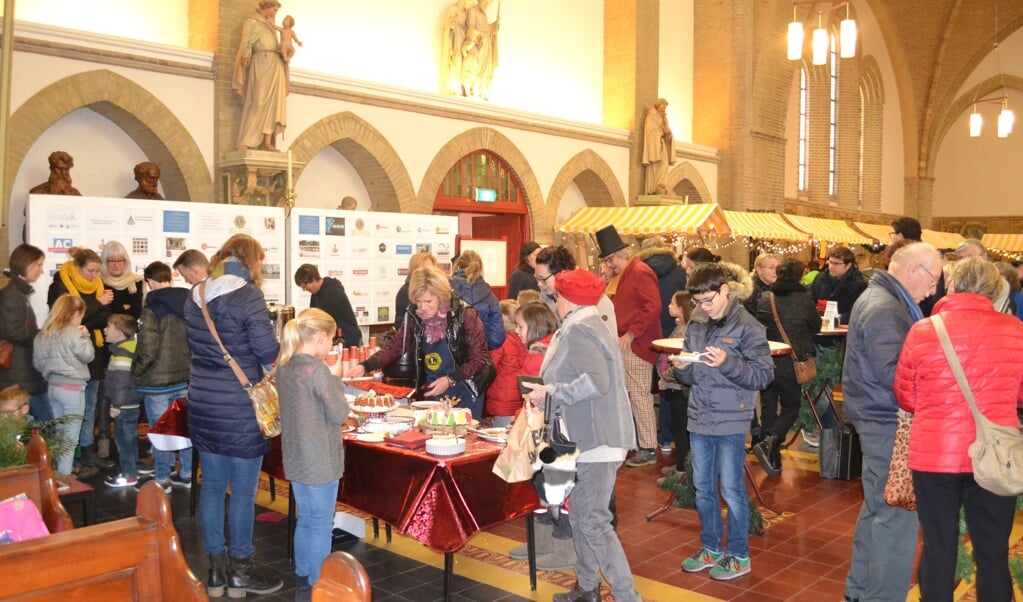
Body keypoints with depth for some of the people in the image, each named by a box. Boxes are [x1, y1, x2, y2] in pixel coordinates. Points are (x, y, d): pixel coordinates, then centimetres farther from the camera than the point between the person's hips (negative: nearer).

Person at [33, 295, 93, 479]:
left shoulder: (43, 334, 8)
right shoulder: (74, 333, -15)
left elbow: (38, 362, 12)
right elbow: (87, 355, -10)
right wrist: (85, 336, 1)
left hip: (53, 386, 7)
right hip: (72, 388, -7)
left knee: (58, 431, 17)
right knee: (70, 433, 1)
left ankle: (56, 469, 23)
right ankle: (64, 474, 3)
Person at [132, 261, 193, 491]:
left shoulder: (152, 308, -14)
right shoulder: (188, 304, 5)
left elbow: (147, 349, -17)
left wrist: (137, 370, -1)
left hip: (159, 380, -6)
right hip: (186, 376, 6)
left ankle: (162, 478, 14)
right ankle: (186, 474, 22)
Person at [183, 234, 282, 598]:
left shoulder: (196, 296, 8)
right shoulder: (248, 296, -14)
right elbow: (268, 352, -15)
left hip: (203, 404, 7)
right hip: (240, 407, -7)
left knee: (212, 485, 13)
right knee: (243, 490, 5)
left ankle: (216, 569, 22)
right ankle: (240, 571, 16)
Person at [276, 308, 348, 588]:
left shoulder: (284, 367, 4)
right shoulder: (318, 370, -21)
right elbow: (340, 414, -16)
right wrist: (335, 378, -5)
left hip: (296, 457, 8)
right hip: (320, 459, -8)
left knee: (305, 519, 20)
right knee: (321, 523, 5)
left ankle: (303, 576, 31)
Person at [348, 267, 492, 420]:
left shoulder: (464, 315, -18)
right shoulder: (414, 316, -4)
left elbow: (480, 357, -13)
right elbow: (394, 347, -1)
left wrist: (450, 380, -22)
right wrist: (364, 366, -15)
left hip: (464, 394, -4)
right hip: (431, 391, 4)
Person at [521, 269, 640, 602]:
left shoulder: (578, 330, -15)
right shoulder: (587, 325, 16)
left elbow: (596, 382, -28)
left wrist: (550, 392, -20)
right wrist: (550, 391, 11)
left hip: (597, 438, -11)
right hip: (591, 436, 11)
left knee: (593, 521, -7)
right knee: (581, 516, 17)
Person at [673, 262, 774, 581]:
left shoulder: (748, 327, -10)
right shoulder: (696, 326, 8)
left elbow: (764, 375, -14)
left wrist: (728, 363, -26)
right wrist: (682, 368, -9)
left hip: (730, 421, -6)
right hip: (699, 418, 6)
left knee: (732, 489, 4)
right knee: (703, 488, 14)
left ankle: (739, 555, 20)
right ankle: (710, 548, 30)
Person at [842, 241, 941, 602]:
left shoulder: (882, 298, 14)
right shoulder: (885, 309, -19)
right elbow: (896, 375, -26)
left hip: (880, 421, 11)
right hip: (889, 425, -11)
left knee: (878, 509, 18)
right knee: (897, 515, -3)